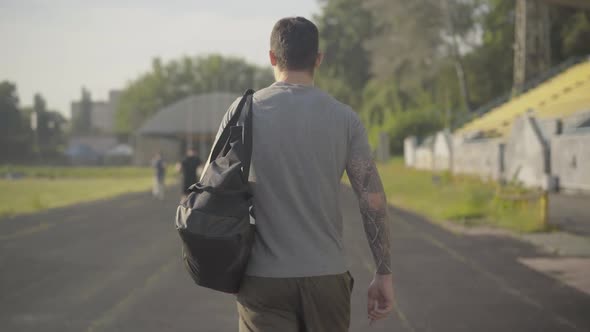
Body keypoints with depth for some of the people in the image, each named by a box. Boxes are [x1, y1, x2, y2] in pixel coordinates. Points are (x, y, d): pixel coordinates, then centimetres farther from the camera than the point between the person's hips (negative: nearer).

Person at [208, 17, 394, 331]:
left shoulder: (244, 111, -1)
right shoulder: (344, 118, 0)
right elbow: (373, 201, -4)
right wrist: (384, 273, 3)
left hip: (263, 278, -1)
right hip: (326, 276, 1)